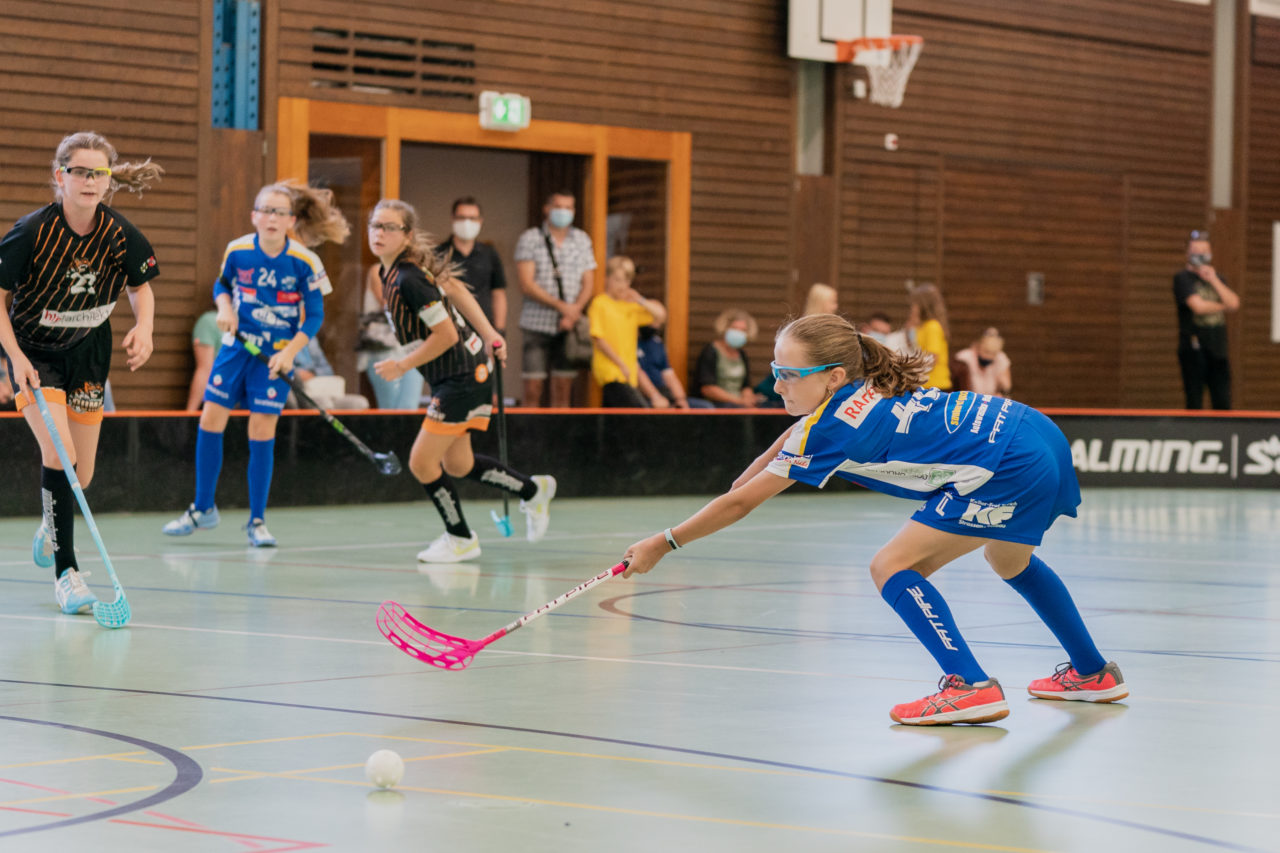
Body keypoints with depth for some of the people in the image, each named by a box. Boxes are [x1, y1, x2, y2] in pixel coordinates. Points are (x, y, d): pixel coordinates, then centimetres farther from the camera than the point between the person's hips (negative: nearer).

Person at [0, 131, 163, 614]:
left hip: (87, 352, 4)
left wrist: (144, 327, -14)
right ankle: (65, 572, -14)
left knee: (82, 475, 8)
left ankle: (51, 525, 44)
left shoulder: (119, 234, -14)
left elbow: (141, 286, 5)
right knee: (58, 453, -22)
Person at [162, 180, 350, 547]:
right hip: (236, 344, 3)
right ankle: (203, 509, 18)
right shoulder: (237, 250, -6)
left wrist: (290, 353, -16)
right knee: (210, 419, 1)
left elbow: (314, 315, -5)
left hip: (276, 354, -3)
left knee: (262, 431, -5)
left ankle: (256, 521, 8)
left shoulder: (305, 262, -13)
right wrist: (224, 308, -8)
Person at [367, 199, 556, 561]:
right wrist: (487, 334, 16)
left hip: (461, 378, -10)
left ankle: (460, 539, 15)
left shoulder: (409, 280, -25)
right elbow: (454, 288, 14)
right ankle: (532, 491, 36)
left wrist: (402, 366, -15)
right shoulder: (391, 271, 4)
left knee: (422, 463, -3)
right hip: (461, 373, 10)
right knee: (457, 464, 18)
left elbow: (446, 335, -24)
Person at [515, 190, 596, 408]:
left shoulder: (582, 240, 12)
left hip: (569, 326, 3)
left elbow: (588, 283, 9)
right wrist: (561, 306, -16)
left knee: (563, 390, 1)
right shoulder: (529, 239, 1)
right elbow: (526, 285, -7)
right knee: (532, 390, -7)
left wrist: (575, 310, -10)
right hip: (537, 324, -3)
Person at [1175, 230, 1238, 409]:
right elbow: (1198, 306, -15)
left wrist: (1213, 280, -4)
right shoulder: (1182, 278, -2)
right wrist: (1222, 306, 2)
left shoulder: (1216, 278, 17)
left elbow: (1234, 303, 3)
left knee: (1223, 404, 2)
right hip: (1194, 349, -6)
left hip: (1218, 349, 6)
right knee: (1195, 403, -5)